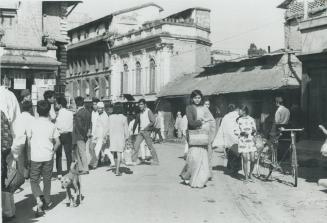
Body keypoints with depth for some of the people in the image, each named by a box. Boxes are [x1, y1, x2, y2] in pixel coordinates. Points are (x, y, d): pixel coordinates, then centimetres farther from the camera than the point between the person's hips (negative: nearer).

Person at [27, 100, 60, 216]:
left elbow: (29, 141, 2)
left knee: (34, 180, 7)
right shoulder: (52, 125, -1)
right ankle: (47, 202, 22)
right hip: (48, 157, 2)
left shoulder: (33, 124, -4)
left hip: (35, 157, -2)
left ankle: (39, 198, -15)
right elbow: (57, 142, 1)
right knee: (47, 180, 15)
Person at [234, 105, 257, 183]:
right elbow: (236, 131, 3)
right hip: (242, 141, -1)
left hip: (251, 141, 1)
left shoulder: (251, 119, 6)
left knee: (252, 160, -3)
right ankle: (246, 177, 6)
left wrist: (254, 131, -11)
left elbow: (254, 129, 12)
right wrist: (242, 133, -15)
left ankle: (250, 175, 20)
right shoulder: (238, 120, 4)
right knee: (245, 160, -5)